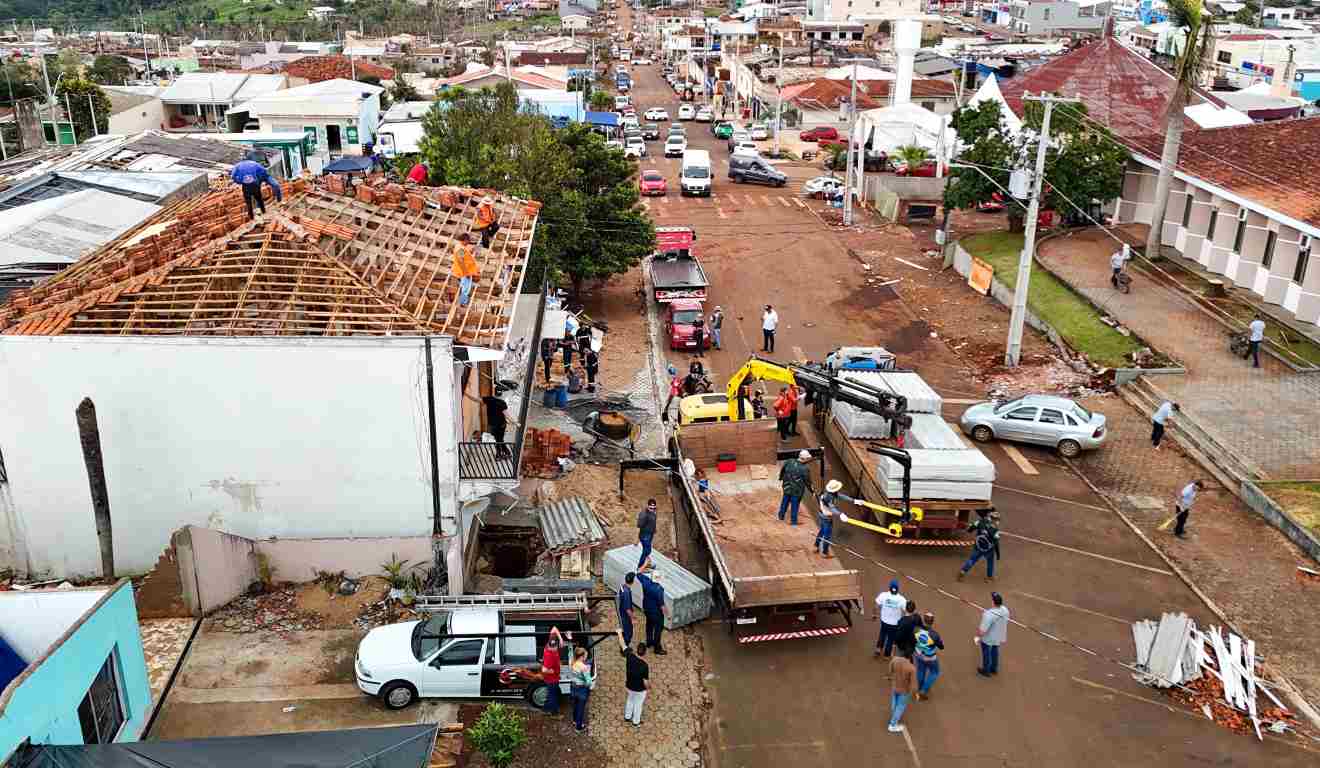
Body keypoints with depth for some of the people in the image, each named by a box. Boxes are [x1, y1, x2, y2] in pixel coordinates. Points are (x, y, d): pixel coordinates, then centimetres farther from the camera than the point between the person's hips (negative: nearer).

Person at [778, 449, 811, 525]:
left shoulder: (789, 462, -14)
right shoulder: (805, 469, -25)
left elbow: (782, 470, 2)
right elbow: (808, 482, -15)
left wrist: (781, 480, 20)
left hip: (787, 488, 4)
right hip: (797, 491, -4)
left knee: (785, 502, 26)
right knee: (795, 505, 15)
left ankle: (781, 516, 44)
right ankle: (793, 522, 30)